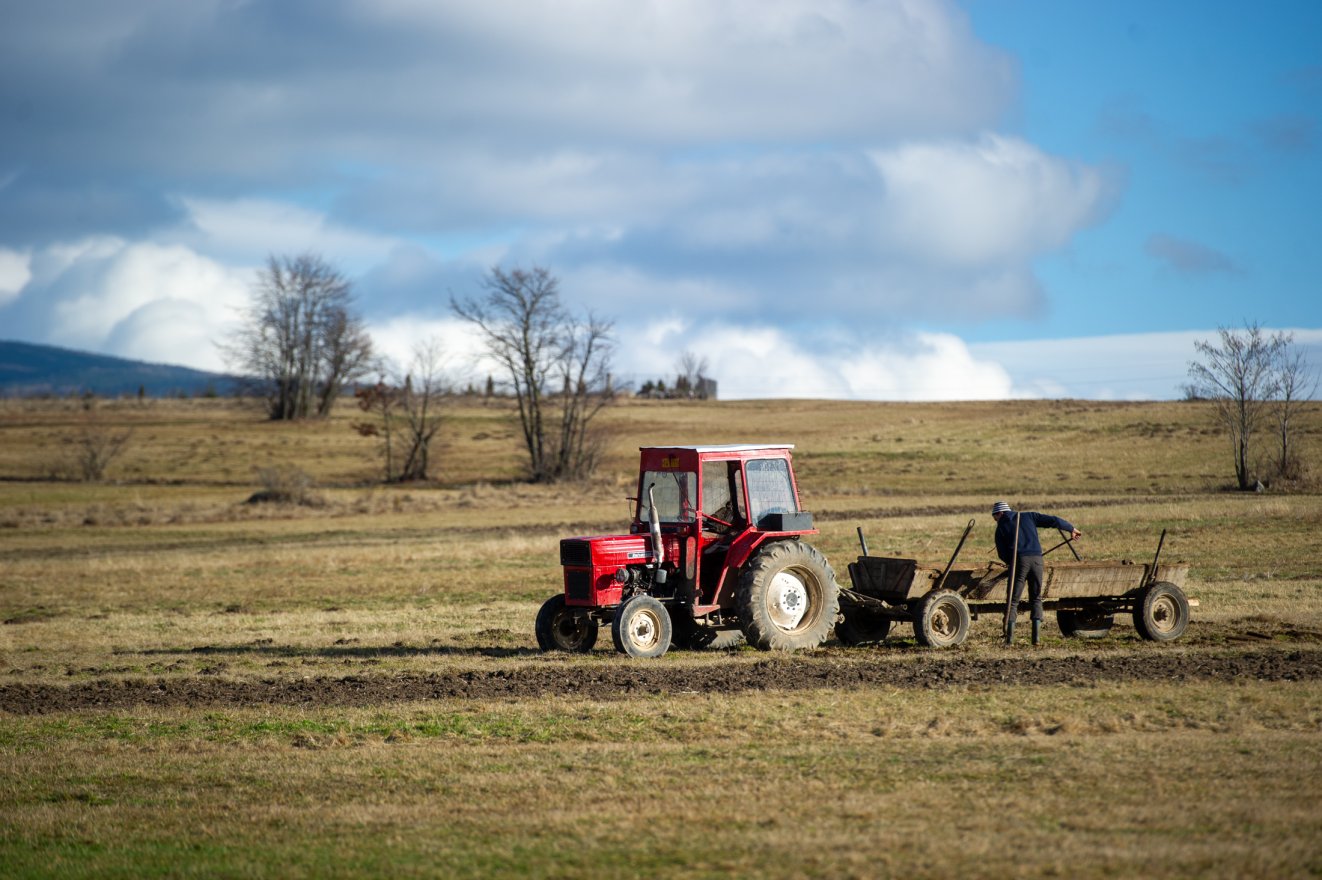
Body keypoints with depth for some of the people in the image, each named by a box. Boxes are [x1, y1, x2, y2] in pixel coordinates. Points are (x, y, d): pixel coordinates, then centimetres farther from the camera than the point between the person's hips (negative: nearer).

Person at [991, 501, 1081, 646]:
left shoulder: (1001, 527, 11)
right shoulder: (1028, 517, 17)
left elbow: (1002, 554, 7)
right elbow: (1052, 520, 13)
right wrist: (1071, 529, 25)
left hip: (1018, 561, -2)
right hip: (1036, 559, 2)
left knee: (1013, 601, 3)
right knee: (1036, 598, 14)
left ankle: (1009, 636, -8)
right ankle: (1036, 636, 2)